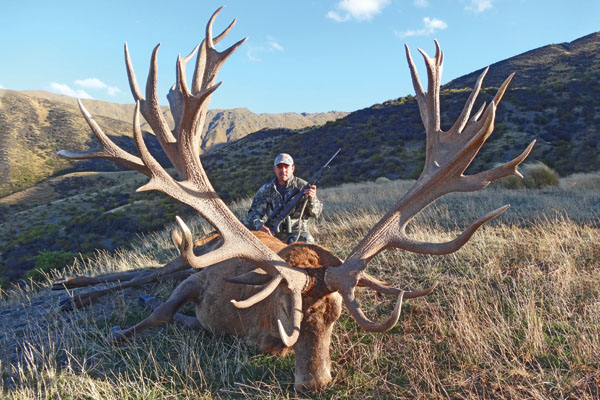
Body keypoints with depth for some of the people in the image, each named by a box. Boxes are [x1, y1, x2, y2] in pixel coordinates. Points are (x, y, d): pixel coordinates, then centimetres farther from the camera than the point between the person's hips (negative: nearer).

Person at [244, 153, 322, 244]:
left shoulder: (302, 186, -1)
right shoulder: (266, 189, 4)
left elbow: (316, 213, -5)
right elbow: (255, 212, -2)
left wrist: (311, 200, -28)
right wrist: (260, 226, -25)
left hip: (296, 231, -2)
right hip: (272, 232, 3)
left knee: (307, 241, -34)